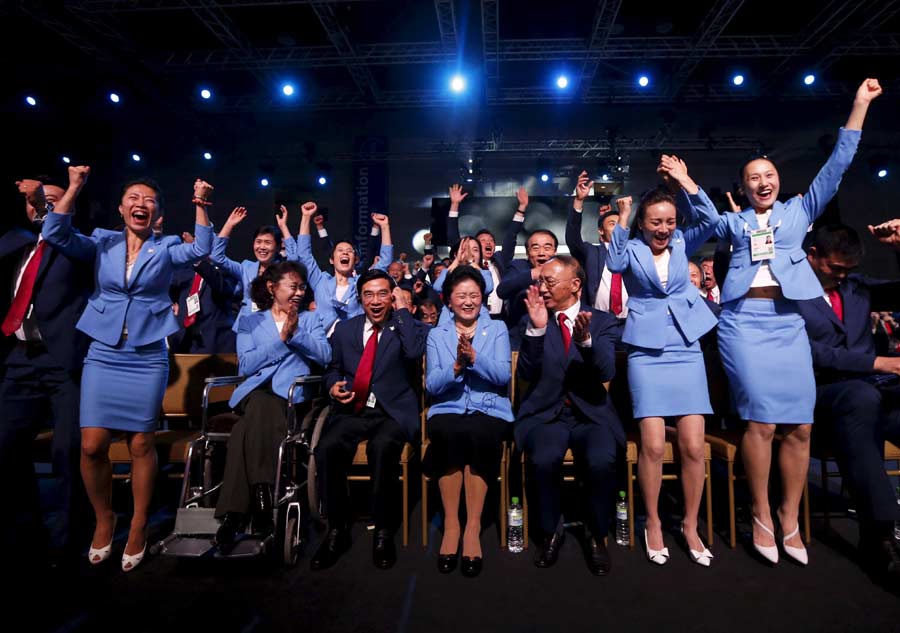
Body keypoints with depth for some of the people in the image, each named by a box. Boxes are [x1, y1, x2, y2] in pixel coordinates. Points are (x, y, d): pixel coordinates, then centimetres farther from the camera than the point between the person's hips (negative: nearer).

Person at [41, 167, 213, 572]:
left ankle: (138, 527, 22)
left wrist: (200, 206, -23)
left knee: (141, 444, 3)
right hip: (103, 355, 2)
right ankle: (104, 519, 24)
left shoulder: (166, 248, 3)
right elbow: (55, 234, -6)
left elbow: (200, 250, -15)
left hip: (148, 358, -1)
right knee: (92, 445, -1)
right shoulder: (102, 243, 8)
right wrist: (73, 188, -13)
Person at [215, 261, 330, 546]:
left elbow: (324, 356, 1)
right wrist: (281, 338, -5)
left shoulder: (310, 319, 18)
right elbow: (246, 365, 2)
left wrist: (295, 333, -9)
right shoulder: (250, 322, 18)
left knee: (248, 429, -31)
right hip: (255, 394, 1)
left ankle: (235, 513, -26)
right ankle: (261, 505, -32)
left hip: (291, 396, 0)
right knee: (260, 407, -36)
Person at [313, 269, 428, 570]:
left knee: (382, 448, -35)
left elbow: (414, 351, -17)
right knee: (326, 449, -27)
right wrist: (333, 385, 2)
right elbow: (333, 367, 25)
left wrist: (402, 310, -9)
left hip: (392, 413, -3)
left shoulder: (409, 326, 6)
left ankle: (384, 531, -13)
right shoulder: (344, 329, 17)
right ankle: (337, 529, -6)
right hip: (352, 411, 3)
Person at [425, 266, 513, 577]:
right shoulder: (436, 334, 15)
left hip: (490, 410, 0)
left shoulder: (497, 329, 13)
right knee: (449, 433, -33)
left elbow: (503, 376, -2)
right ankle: (451, 524, -20)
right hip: (447, 410, 1)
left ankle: (473, 527, -23)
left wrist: (475, 358, -19)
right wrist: (456, 366, -15)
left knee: (479, 435, -34)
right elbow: (432, 386, 3)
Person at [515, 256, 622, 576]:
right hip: (545, 413, 0)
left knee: (601, 461, -30)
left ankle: (597, 536, 0)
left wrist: (586, 340, -28)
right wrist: (536, 328, -17)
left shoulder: (603, 321, 5)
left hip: (591, 414, 0)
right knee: (545, 459, -30)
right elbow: (526, 374, -5)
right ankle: (551, 531, 0)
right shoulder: (531, 321, 6)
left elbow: (606, 373, -9)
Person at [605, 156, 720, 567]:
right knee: (653, 445, -7)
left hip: (686, 350, 2)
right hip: (646, 352, -2)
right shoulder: (631, 248, 5)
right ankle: (653, 523, 14)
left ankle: (690, 526, 18)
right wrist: (621, 219, -13)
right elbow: (614, 265, -16)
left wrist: (683, 180, -6)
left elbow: (711, 220, -4)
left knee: (693, 446, -2)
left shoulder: (683, 244, 12)